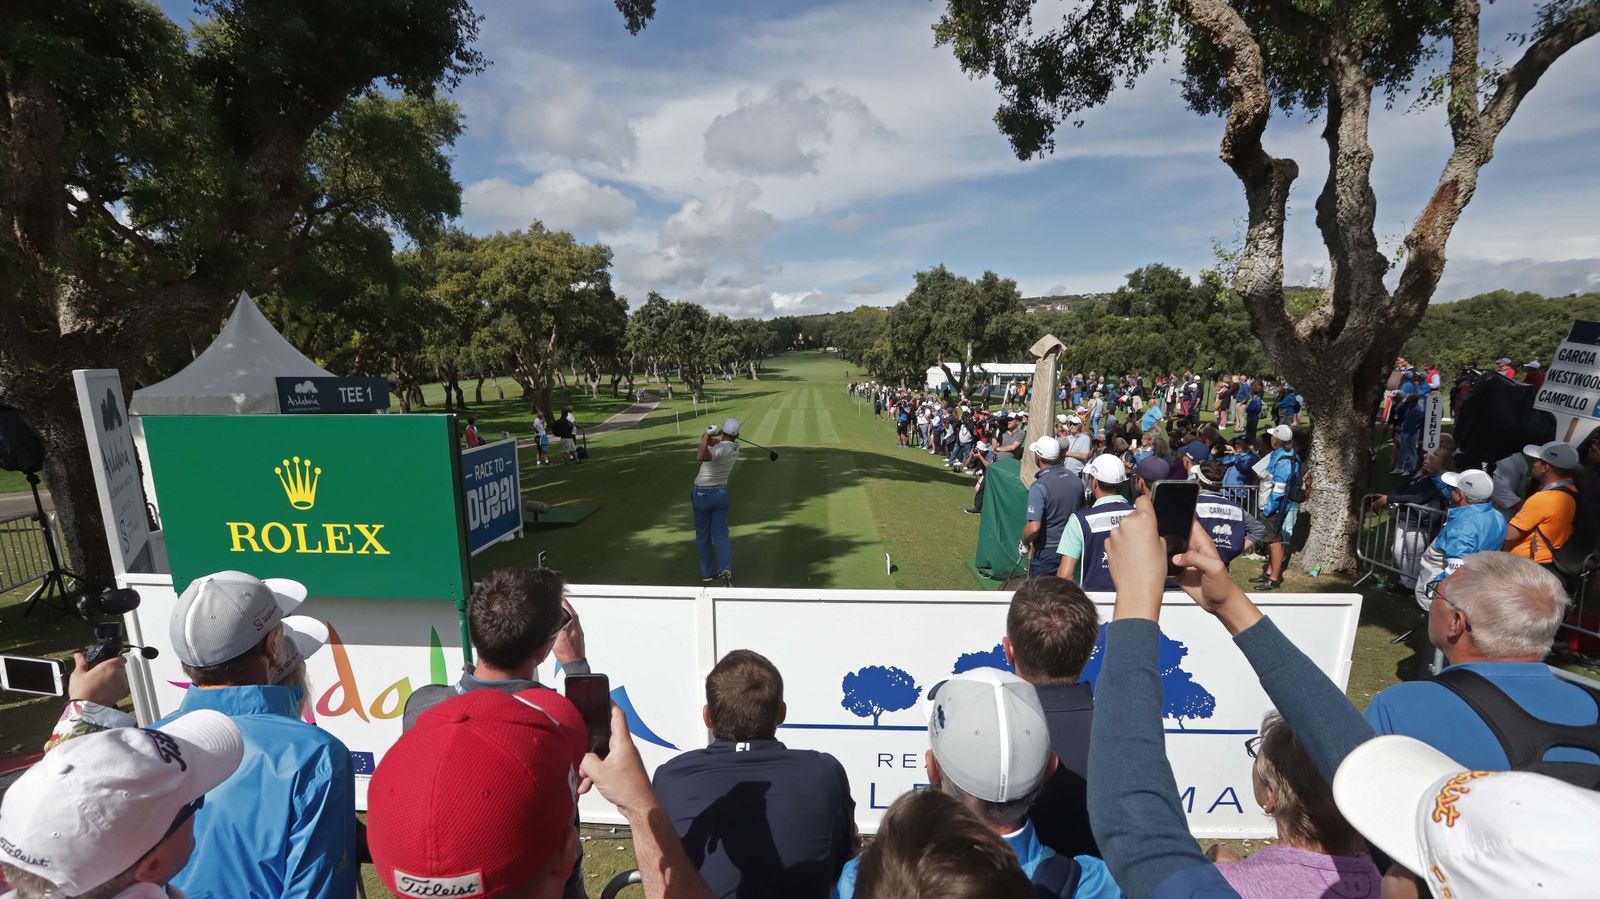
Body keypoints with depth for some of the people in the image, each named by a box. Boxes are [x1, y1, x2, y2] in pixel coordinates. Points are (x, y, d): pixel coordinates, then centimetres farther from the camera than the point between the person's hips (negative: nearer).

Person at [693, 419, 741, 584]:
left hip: (702, 495, -5)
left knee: (703, 536, 13)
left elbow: (699, 457, -44)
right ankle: (726, 569, -19)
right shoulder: (735, 446, -1)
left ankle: (708, 573, 21)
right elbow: (709, 442, 8)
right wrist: (709, 436, -14)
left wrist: (708, 434, -35)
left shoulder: (720, 449, -24)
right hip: (721, 493, 5)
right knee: (721, 535, 4)